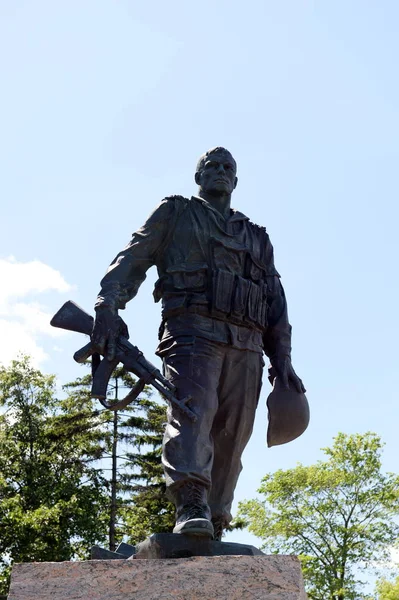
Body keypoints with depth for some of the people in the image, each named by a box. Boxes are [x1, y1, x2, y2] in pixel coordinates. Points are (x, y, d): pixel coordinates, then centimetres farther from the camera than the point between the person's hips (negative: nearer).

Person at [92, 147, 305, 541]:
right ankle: (192, 508, -42)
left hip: (245, 347, 4)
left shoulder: (257, 238, 30)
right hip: (193, 330, -4)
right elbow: (134, 259, 5)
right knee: (193, 410, -27)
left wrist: (282, 361, 13)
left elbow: (276, 303, 25)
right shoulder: (176, 213, 20)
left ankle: (213, 529, -1)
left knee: (230, 442, -3)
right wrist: (108, 305, -14)